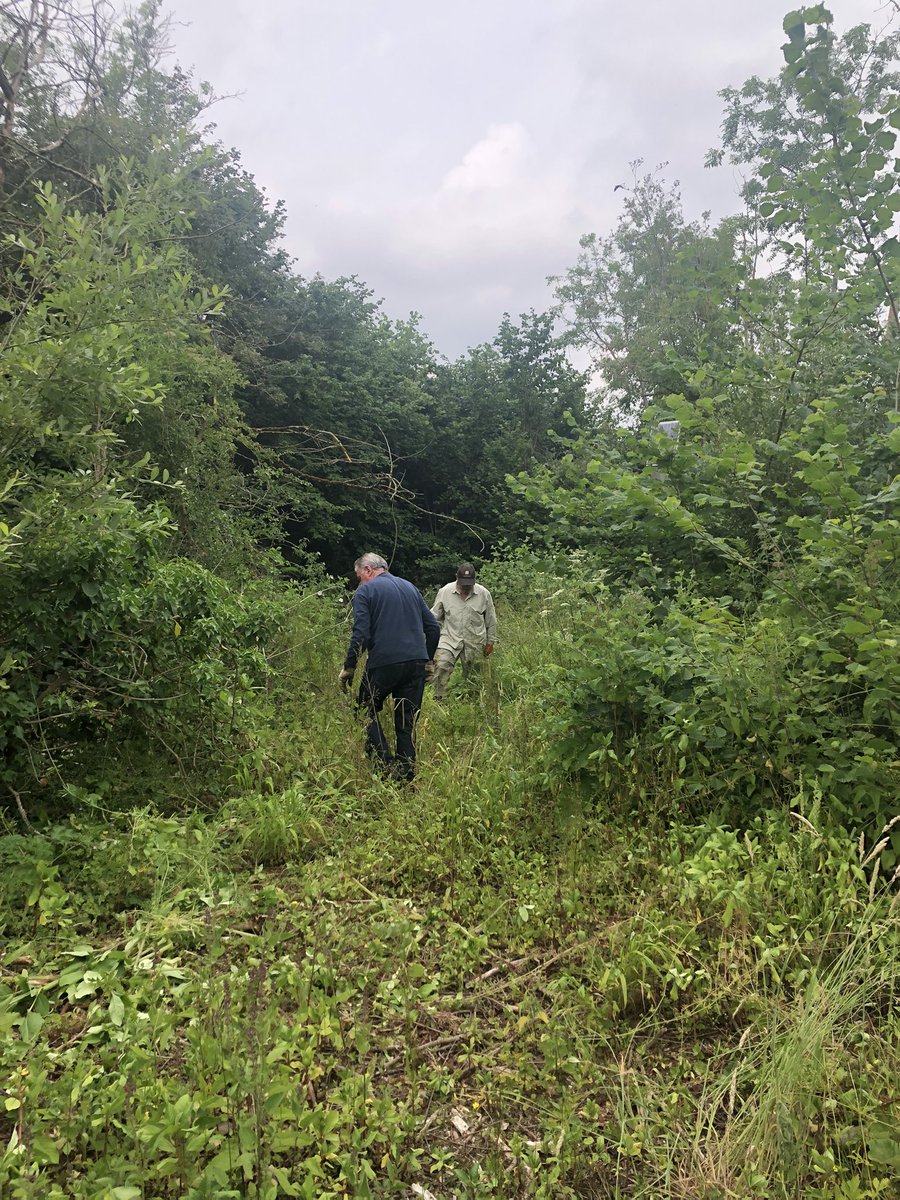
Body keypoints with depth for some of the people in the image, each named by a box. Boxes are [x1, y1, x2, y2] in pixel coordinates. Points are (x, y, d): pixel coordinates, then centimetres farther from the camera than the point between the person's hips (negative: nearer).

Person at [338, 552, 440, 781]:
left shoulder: (365, 591, 0)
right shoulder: (410, 587, 18)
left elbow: (361, 635, -11)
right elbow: (433, 628, 15)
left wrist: (348, 668, -3)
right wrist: (426, 660, 23)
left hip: (383, 663, -5)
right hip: (416, 664, 5)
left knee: (367, 711, 13)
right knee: (407, 723, 10)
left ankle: (386, 765, -1)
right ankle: (407, 776, 10)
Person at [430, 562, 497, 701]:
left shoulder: (484, 594, -2)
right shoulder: (445, 592, -3)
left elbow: (491, 621, 7)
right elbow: (434, 616, 6)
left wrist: (490, 642, 9)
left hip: (474, 643, 1)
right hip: (450, 639, -1)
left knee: (471, 676, 10)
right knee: (441, 667, -22)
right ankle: (437, 699, -16)